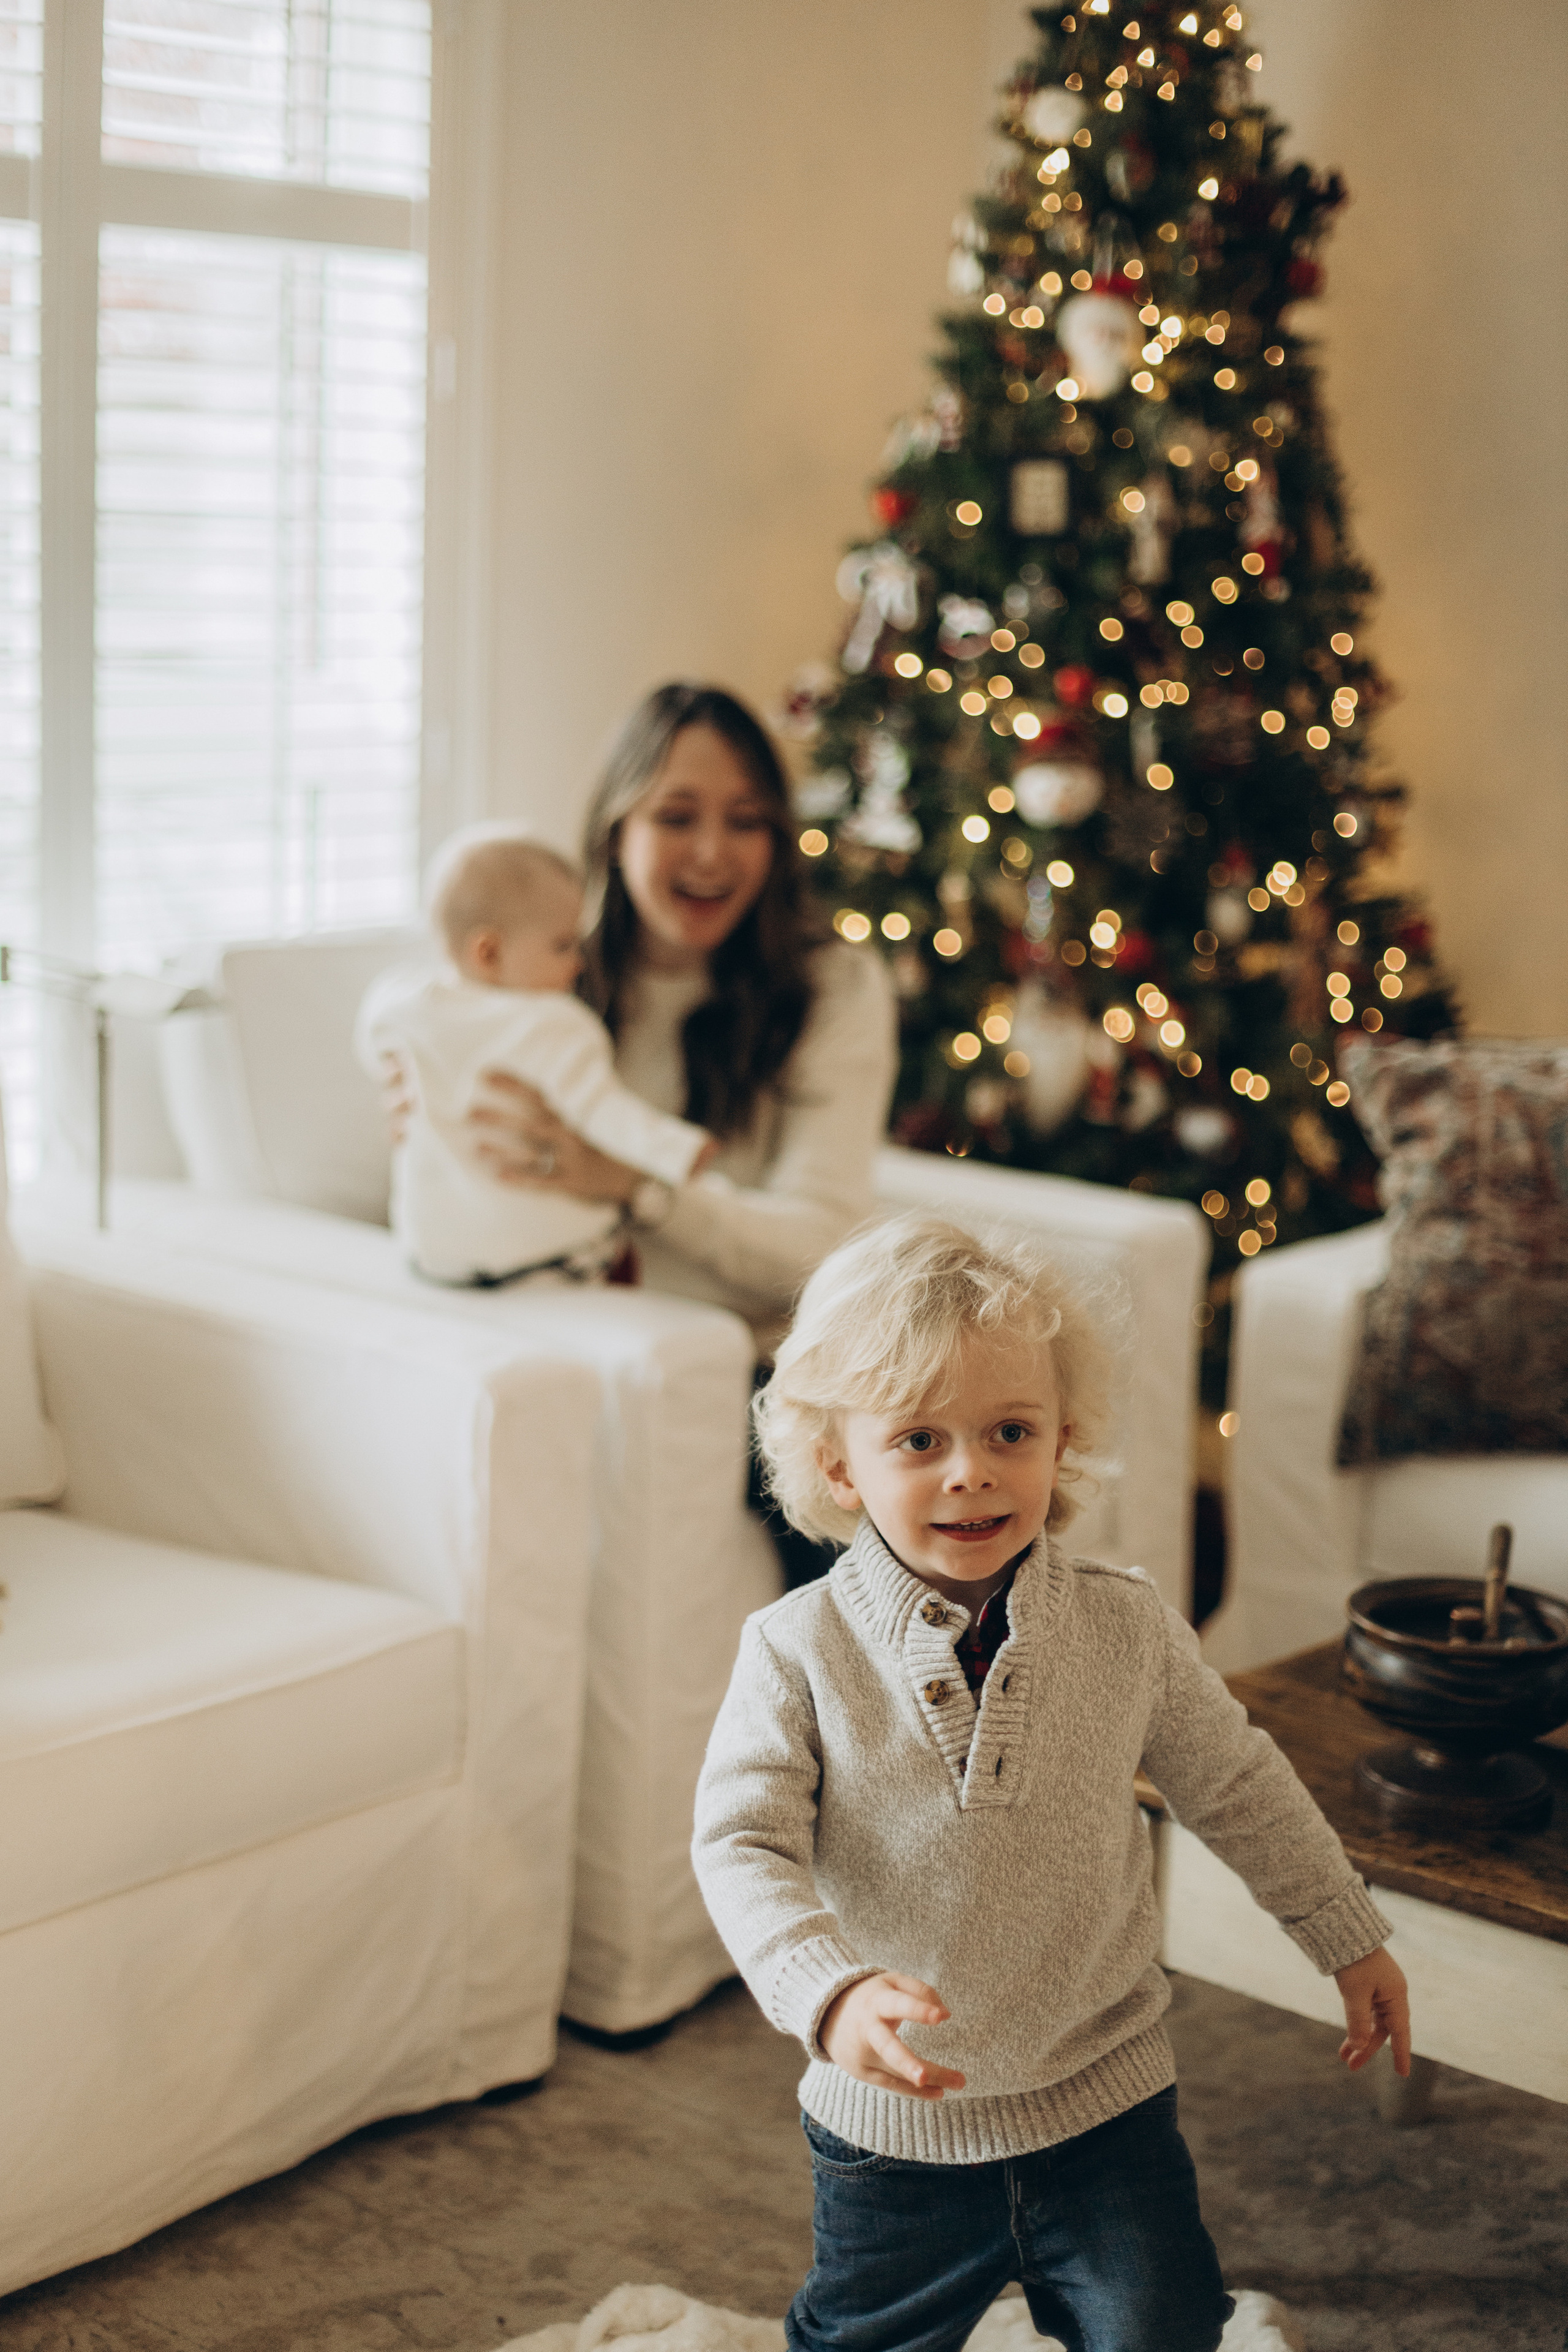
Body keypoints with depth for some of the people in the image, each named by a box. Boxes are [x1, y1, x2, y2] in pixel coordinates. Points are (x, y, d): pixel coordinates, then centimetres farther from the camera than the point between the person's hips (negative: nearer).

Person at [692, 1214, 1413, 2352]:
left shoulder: (1128, 1627, -10)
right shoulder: (800, 1651, -16)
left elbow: (1238, 1788, 4)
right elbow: (744, 1846, -20)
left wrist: (1353, 1940, 13)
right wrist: (832, 1991, -37)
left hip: (1104, 2104, 1)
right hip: (892, 2120, 0)